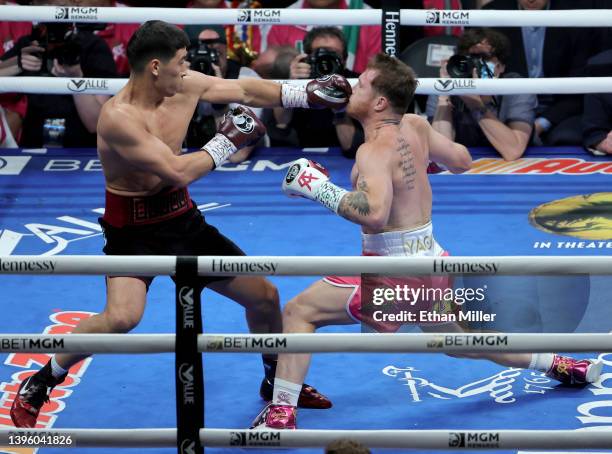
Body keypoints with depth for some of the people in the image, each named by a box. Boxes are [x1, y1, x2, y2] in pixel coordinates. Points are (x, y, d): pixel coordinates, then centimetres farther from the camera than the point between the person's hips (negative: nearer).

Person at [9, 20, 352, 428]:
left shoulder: (186, 87, -6)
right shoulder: (119, 118, -27)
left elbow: (246, 91, 8)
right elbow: (178, 172, -30)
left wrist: (308, 94, 3)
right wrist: (228, 142, -19)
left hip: (182, 219, 7)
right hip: (133, 229, -7)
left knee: (265, 296, 13)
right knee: (122, 317, -32)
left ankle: (277, 380, 39)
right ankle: (40, 382, -10)